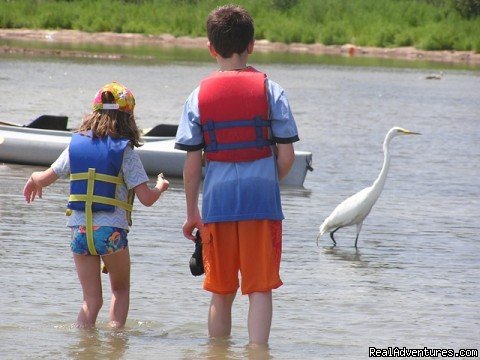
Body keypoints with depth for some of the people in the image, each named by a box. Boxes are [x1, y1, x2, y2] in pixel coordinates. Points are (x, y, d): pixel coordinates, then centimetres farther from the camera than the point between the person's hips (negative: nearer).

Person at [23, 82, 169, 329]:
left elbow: (46, 178, 12)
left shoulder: (76, 145, 5)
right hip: (111, 231, -3)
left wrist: (34, 178, 35)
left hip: (79, 231, 3)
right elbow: (147, 199, -7)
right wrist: (160, 187, 15)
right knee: (120, 290, 16)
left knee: (91, 299, 9)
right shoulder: (125, 152, -5)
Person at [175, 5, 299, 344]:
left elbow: (192, 163, 1)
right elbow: (287, 156, -2)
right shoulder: (270, 90, -1)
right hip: (262, 201, -2)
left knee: (221, 293, 12)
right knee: (260, 288, 1)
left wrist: (191, 212, 10)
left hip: (217, 202, 2)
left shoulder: (199, 97, 2)